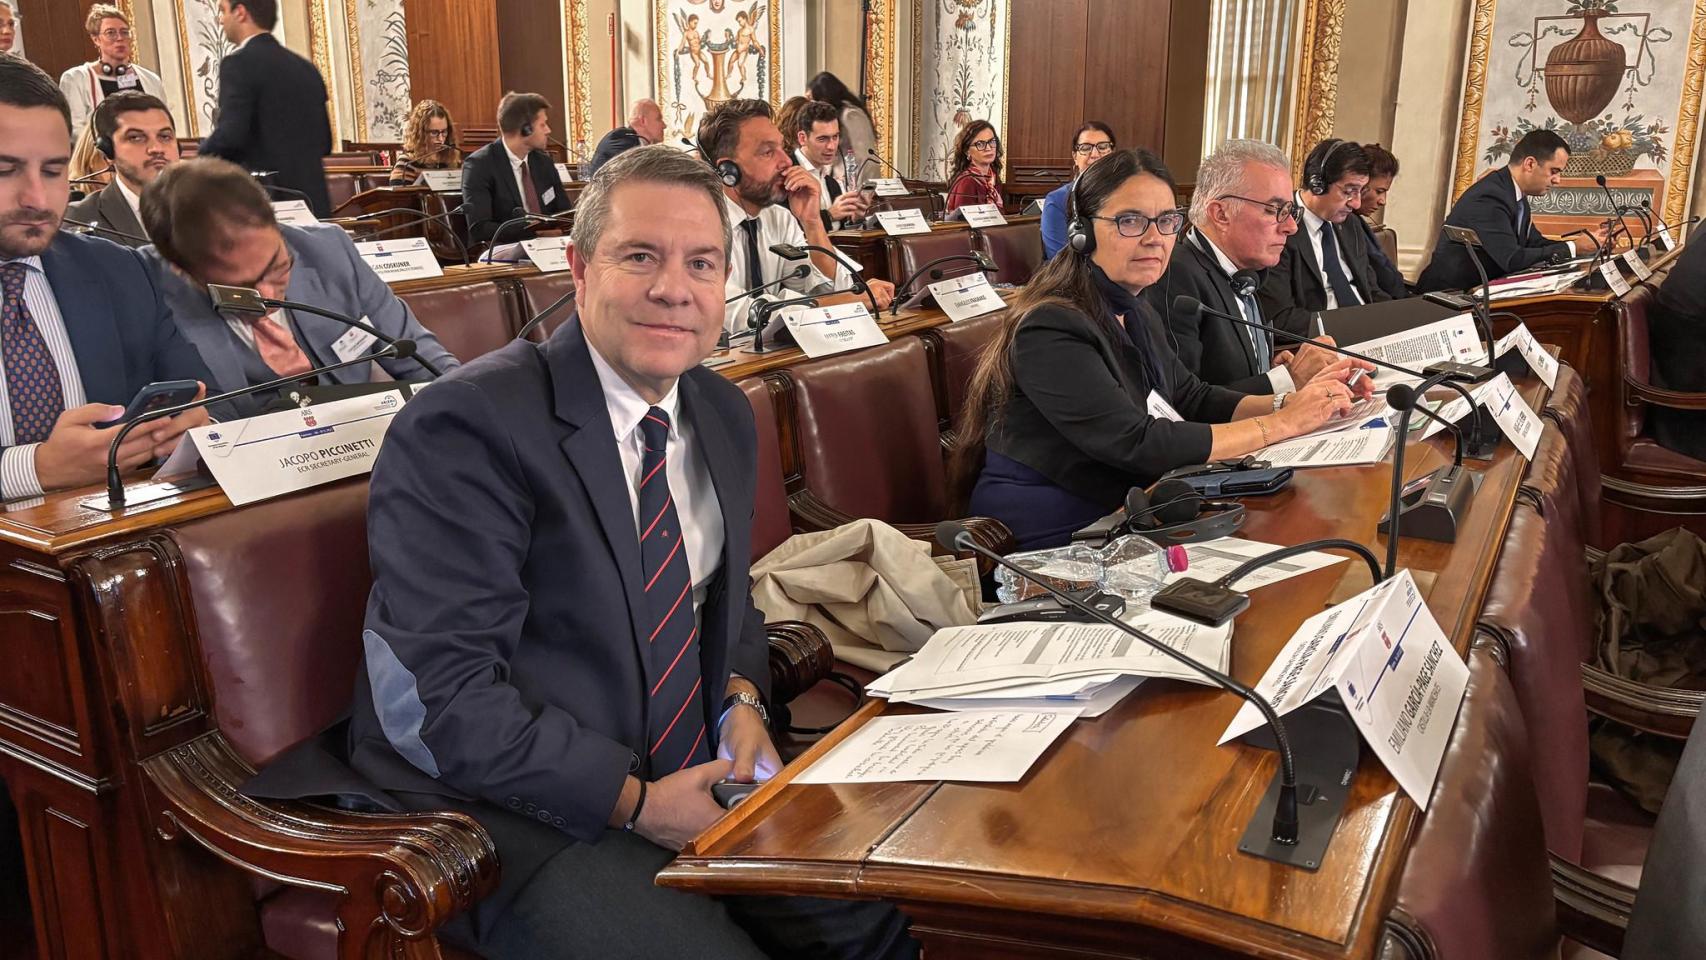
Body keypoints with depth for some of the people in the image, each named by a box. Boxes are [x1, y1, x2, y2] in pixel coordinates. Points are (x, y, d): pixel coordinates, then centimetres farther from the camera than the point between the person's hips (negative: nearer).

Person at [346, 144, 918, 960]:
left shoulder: (725, 416, 7)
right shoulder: (466, 427, -17)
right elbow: (434, 696, -21)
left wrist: (741, 698, -2)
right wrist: (635, 802, -19)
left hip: (693, 772, 7)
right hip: (525, 814, -6)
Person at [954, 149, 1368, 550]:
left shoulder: (1137, 313, 10)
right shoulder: (1051, 330, -20)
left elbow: (1192, 399, 12)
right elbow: (1138, 445, -25)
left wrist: (1295, 402, -5)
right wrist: (1283, 423, -18)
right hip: (1046, 541, -8)